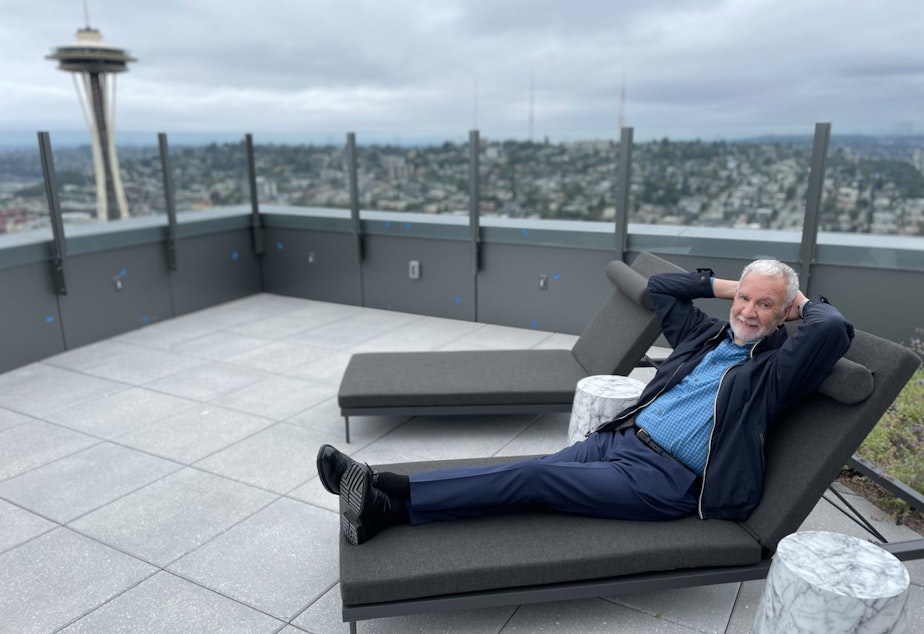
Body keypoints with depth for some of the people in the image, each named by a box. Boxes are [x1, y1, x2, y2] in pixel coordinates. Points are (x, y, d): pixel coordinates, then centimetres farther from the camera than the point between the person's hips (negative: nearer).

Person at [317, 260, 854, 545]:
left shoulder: (775, 367, -1)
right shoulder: (707, 334, 17)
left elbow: (834, 330, -18)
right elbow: (660, 285, 26)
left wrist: (805, 302, 3)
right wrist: (725, 285, 20)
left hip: (665, 480, -6)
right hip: (618, 439, 6)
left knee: (532, 478, -21)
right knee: (531, 470, -13)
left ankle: (388, 504, -22)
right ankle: (382, 491, -20)